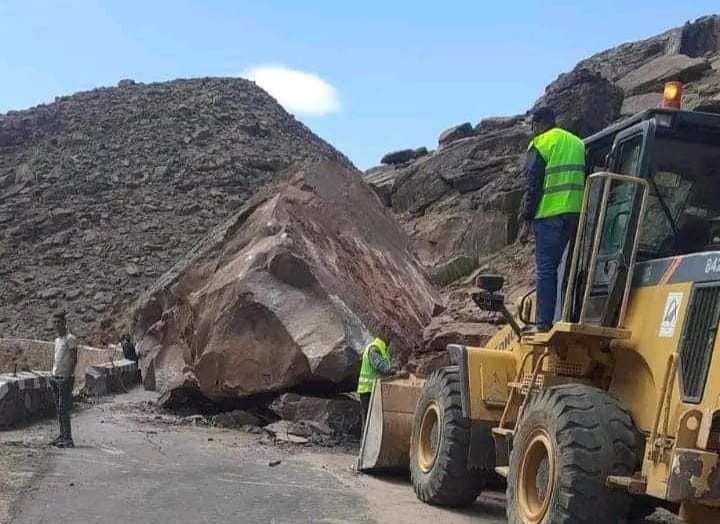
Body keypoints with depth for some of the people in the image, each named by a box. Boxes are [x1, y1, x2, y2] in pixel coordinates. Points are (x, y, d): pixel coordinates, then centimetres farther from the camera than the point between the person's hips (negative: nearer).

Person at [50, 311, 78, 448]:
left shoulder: (70, 339, -9)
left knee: (63, 409, -11)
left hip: (65, 378, -9)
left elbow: (74, 359, -14)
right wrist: (53, 374, 16)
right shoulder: (57, 340, 17)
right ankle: (62, 436, 13)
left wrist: (69, 376, -20)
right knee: (59, 409, 9)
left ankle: (68, 439, -9)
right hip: (56, 378, 9)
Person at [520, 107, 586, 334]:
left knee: (546, 269, -6)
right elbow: (584, 179, 20)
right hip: (576, 213, 7)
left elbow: (533, 184, -8)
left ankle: (543, 324, -9)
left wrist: (527, 218, -4)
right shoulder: (577, 143, 19)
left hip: (550, 214, -7)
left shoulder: (541, 143, -3)